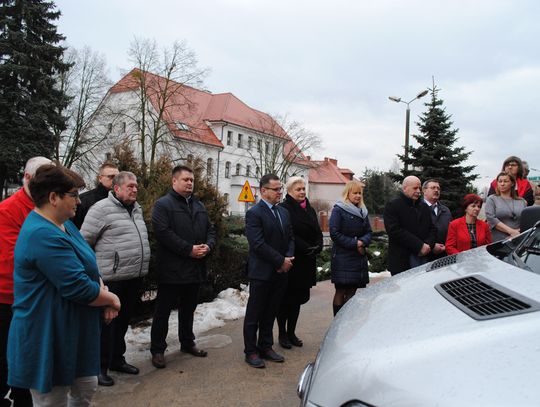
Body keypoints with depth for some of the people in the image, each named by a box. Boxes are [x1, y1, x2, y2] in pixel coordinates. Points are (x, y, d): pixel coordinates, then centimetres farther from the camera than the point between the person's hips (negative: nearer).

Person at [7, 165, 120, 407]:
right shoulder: (44, 236, -26)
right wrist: (111, 298, -10)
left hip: (71, 332, 10)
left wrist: (104, 294, -6)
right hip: (48, 339, -10)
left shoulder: (63, 223, 8)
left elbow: (88, 267, 11)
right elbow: (79, 288, -28)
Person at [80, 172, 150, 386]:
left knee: (123, 320, 18)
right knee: (107, 322, 3)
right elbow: (84, 240, -10)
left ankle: (117, 359, 33)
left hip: (134, 276, 7)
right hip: (112, 277, -7)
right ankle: (100, 366, 18)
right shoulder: (102, 208, -11)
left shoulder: (137, 209, 13)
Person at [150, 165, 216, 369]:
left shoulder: (199, 206, 15)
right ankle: (157, 350, 17)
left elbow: (210, 230, 16)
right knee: (163, 310, 4)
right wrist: (189, 249, -21)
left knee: (188, 308, 19)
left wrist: (208, 246, -6)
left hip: (195, 268, 7)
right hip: (172, 269, -7)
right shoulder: (163, 204, -8)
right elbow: (163, 233, -19)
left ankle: (187, 343, 34)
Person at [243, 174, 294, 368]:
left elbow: (290, 238, 13)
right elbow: (258, 244, -19)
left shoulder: (284, 212, 12)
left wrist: (288, 258, -5)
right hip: (261, 272, -7)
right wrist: (281, 261, -15)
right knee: (254, 314, 5)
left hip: (280, 272, 7)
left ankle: (266, 347, 28)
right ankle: (251, 352, 17)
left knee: (270, 313, 15)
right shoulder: (254, 213, -12)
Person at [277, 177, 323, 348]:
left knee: (298, 298, 13)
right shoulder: (284, 209, -10)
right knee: (286, 298, 3)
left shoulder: (309, 210, 14)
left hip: (306, 263, 7)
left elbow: (318, 232, 12)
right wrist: (307, 248, -19)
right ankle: (282, 334, 16)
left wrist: (316, 247, -6)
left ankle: (291, 332, 24)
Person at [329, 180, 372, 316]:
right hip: (342, 257, -6)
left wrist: (362, 242, -9)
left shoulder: (362, 212, 16)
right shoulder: (338, 210, -5)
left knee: (352, 291, 9)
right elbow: (334, 233, -13)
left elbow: (368, 232, 14)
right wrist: (354, 243, -13)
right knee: (341, 291, -4)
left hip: (359, 257, 6)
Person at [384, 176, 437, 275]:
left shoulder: (424, 207, 18)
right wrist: (419, 245, -16)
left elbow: (433, 229, 16)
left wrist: (428, 244, -6)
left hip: (424, 258, 5)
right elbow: (395, 231, -15)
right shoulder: (392, 206, -3)